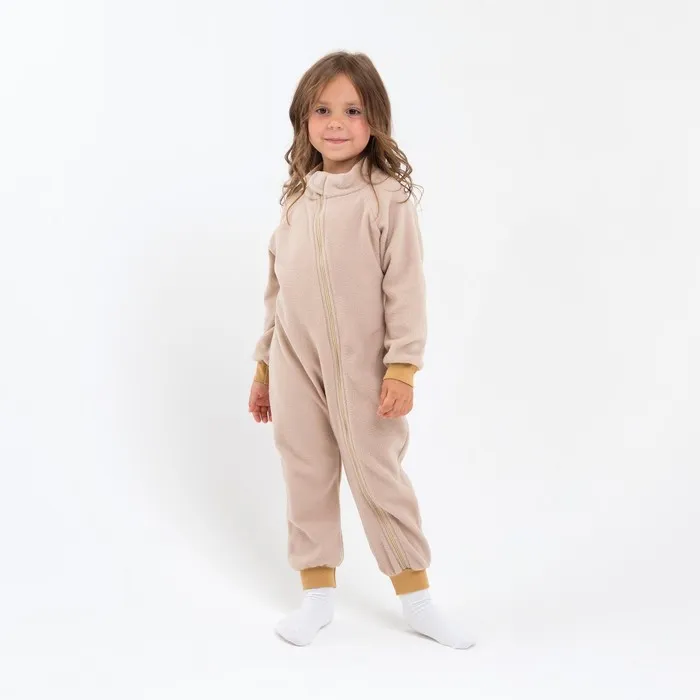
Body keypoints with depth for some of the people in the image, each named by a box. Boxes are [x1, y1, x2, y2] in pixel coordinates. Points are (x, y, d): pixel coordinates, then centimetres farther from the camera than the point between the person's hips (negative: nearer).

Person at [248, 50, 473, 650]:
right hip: (295, 366, 5)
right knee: (306, 479, 10)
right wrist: (264, 367, 15)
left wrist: (402, 368, -15)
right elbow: (277, 289, 13)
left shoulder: (387, 197, -9)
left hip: (361, 367, -4)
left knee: (379, 477, 3)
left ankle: (418, 601, 18)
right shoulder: (296, 198, 7)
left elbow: (406, 289, -10)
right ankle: (318, 596, 24)